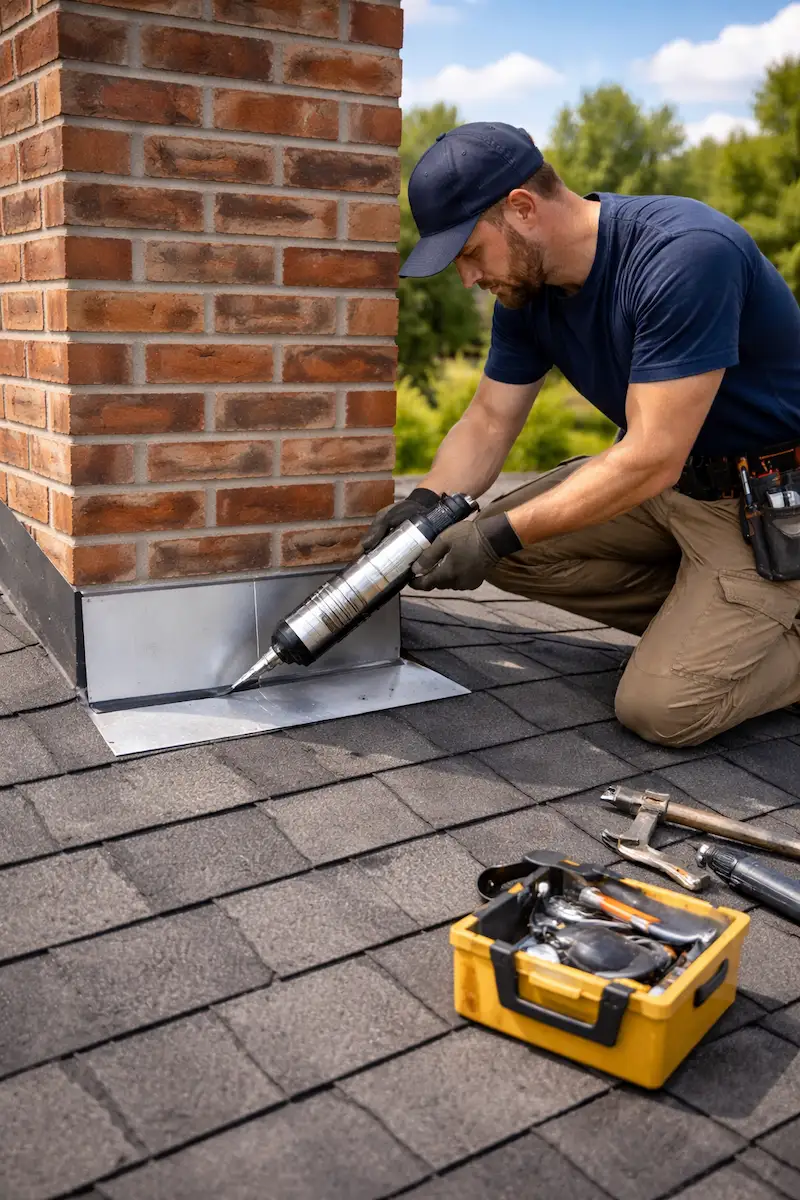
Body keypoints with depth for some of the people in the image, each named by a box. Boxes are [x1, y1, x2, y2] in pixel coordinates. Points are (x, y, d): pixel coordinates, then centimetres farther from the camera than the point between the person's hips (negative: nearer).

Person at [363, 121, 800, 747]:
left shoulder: (687, 253, -29)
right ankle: (704, 619, 6)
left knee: (662, 707, -19)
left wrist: (500, 535, -29)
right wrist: (425, 503, -15)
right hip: (670, 480, 8)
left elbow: (650, 460, -30)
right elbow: (488, 423, 4)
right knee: (506, 547, -4)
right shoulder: (528, 287, -3)